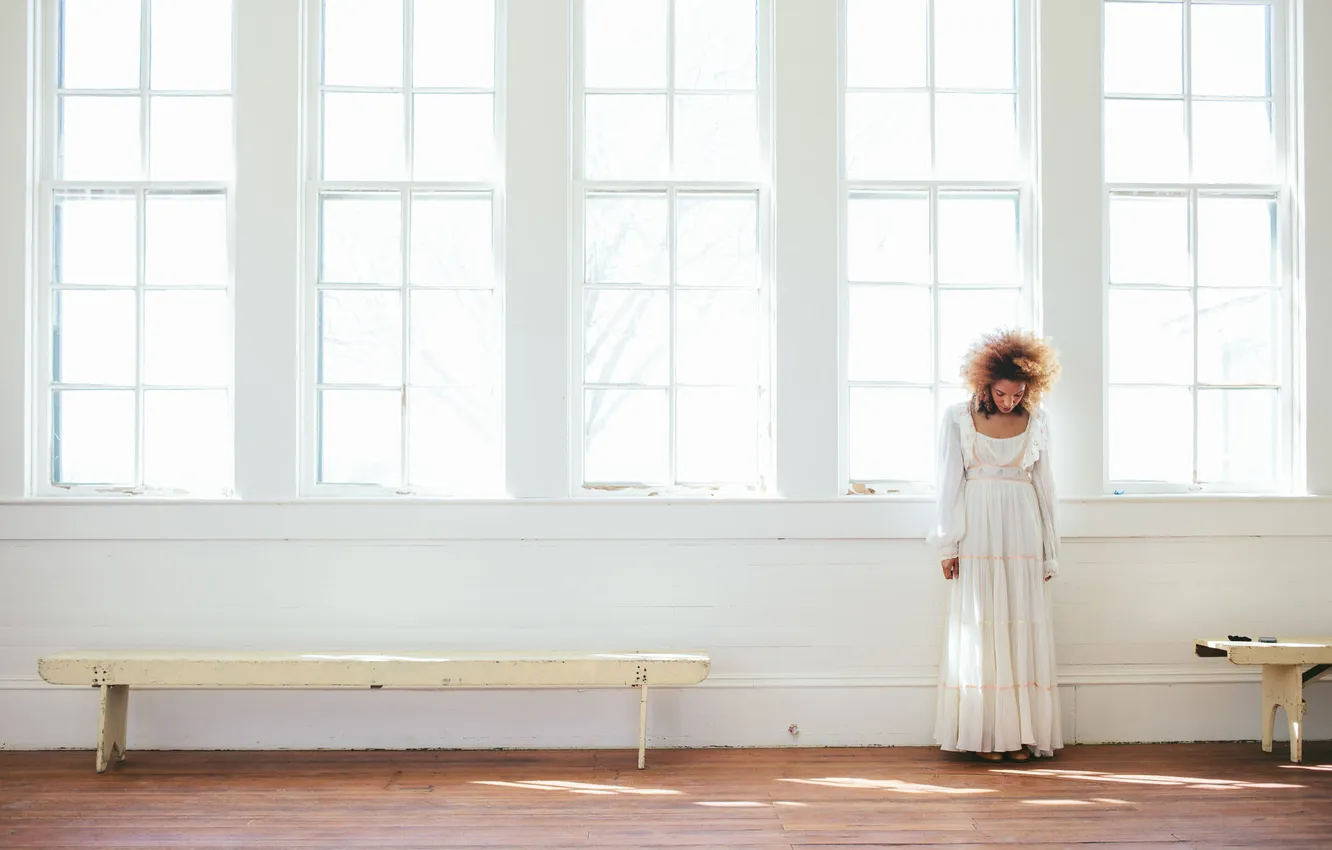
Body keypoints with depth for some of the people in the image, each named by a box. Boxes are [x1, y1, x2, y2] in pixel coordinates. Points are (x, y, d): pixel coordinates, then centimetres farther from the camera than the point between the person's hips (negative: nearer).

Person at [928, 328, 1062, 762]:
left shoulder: (1037, 422, 7)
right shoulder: (958, 418, 0)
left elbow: (1043, 485, 10)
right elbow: (950, 482, 0)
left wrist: (1049, 552, 10)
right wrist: (948, 545, -3)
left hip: (1022, 532, 2)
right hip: (976, 532, -2)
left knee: (1023, 629, 1)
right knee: (978, 630, -2)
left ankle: (1022, 733, 7)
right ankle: (985, 735, 4)